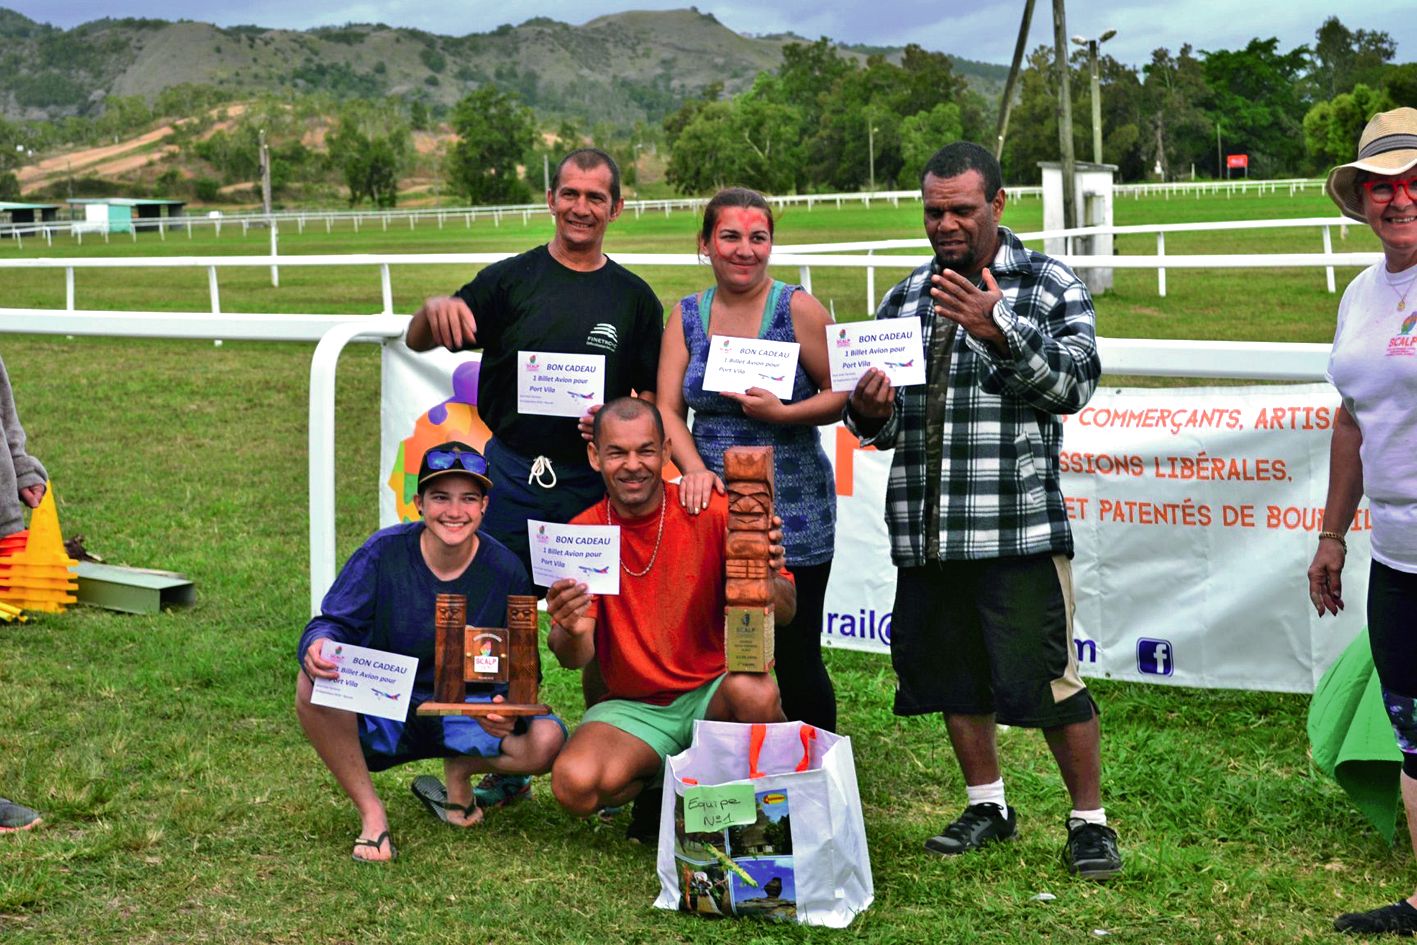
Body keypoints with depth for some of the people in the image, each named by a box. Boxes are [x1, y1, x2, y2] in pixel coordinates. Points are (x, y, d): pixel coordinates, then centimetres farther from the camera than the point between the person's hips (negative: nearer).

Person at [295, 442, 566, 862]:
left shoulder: (505, 571, -7)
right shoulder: (383, 552, -10)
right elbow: (335, 621, -12)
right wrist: (318, 645, -38)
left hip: (468, 714, 1)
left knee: (547, 740, -27)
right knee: (314, 684, -31)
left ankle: (460, 772, 7)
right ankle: (370, 812, -12)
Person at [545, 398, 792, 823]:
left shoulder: (712, 512, -8)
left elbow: (784, 612, -9)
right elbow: (575, 657, -9)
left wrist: (766, 579, -33)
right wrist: (570, 633, -34)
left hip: (714, 694, -1)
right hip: (633, 708, 1)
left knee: (754, 692, -36)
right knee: (574, 785, -28)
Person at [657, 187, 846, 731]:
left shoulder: (797, 309, -3)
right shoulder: (687, 315, 8)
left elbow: (843, 394, -2)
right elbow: (667, 408, 3)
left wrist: (783, 413, -18)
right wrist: (694, 469, -13)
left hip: (791, 507, -3)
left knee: (796, 657, -1)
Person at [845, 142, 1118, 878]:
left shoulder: (1049, 286, 3)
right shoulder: (905, 300, 17)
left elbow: (1076, 382, -11)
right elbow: (876, 423, 21)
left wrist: (1000, 331, -23)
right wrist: (868, 410, -4)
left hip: (1018, 527, -5)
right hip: (925, 532, 6)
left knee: (1046, 675, -7)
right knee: (952, 671, 13)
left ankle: (1089, 820, 7)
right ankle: (986, 805, 30)